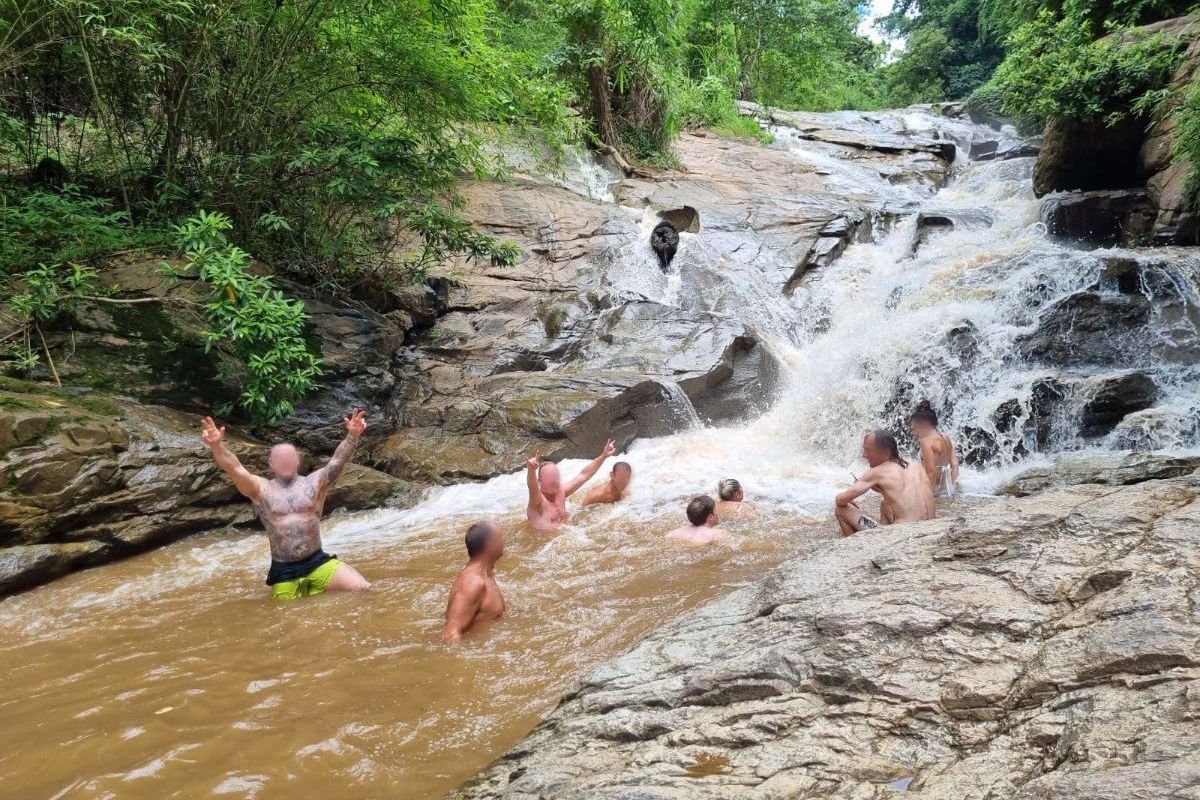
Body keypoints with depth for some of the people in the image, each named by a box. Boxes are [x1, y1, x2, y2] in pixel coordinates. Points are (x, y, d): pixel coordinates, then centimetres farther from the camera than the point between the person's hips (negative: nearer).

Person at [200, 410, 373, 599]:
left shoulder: (314, 482, 4)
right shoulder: (261, 489, 3)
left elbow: (337, 461, -11)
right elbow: (235, 469, -13)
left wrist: (352, 436, -29)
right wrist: (217, 446, -32)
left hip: (318, 562, 0)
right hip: (283, 571, 0)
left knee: (363, 589, -13)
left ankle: (309, 590, 13)